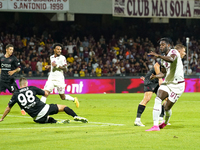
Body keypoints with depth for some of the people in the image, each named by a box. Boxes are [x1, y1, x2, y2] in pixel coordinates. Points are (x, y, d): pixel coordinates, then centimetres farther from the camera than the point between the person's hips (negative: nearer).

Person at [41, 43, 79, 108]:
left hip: (59, 80, -4)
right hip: (51, 79, 4)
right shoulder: (51, 57, 10)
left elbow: (65, 69, -16)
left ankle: (74, 99, 32)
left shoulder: (62, 58, -7)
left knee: (63, 97, 6)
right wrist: (49, 66, 11)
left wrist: (57, 65, -28)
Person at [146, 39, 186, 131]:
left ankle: (166, 122, 27)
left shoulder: (174, 52, -11)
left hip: (177, 85, -7)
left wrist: (158, 56, -48)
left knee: (167, 107, -3)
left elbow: (171, 59, -36)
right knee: (157, 100, -13)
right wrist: (155, 76, 4)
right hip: (167, 83, 7)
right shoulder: (164, 58, 15)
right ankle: (155, 126, -13)